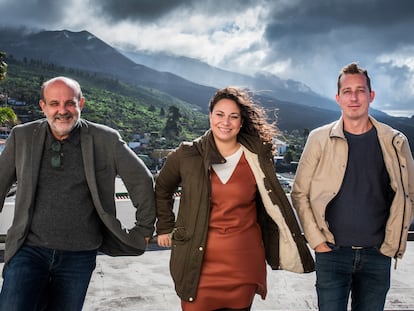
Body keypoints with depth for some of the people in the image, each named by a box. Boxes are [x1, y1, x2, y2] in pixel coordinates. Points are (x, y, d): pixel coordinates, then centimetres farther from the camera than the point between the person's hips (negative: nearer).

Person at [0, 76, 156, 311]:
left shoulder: (106, 140, -4)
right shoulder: (22, 137, 1)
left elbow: (141, 180, 4)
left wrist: (144, 229, 7)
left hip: (79, 256, 0)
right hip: (29, 250, 1)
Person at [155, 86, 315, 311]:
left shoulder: (257, 159, 0)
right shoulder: (187, 156, -2)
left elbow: (271, 206, 9)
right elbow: (162, 189, 14)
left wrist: (286, 250, 6)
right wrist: (165, 228, 12)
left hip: (244, 262, 1)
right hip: (198, 263, -1)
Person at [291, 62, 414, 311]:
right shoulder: (320, 139, -2)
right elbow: (300, 194, 1)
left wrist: (394, 244, 3)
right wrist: (317, 241, -4)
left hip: (378, 255, 2)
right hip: (332, 253, -1)